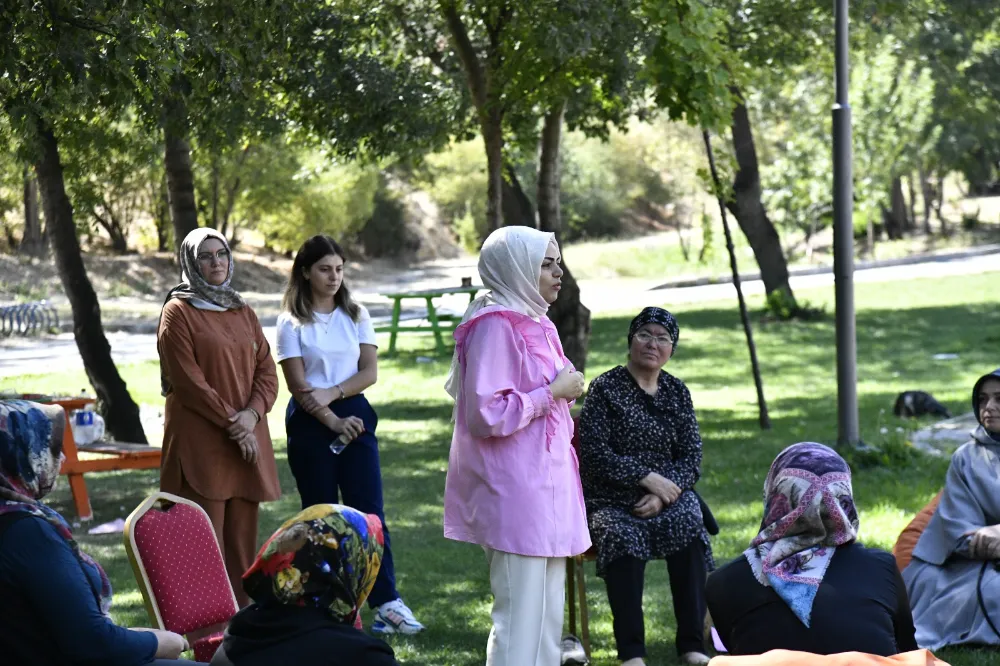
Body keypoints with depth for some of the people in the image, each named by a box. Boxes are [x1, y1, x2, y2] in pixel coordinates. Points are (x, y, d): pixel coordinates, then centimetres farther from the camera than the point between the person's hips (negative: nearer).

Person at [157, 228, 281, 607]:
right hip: (200, 442, -6)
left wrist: (252, 414, -9)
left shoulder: (243, 312, 16)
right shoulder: (178, 312, -1)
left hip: (248, 440, 6)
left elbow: (267, 371, 10)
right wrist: (231, 423, -12)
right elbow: (188, 380, -9)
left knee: (242, 537, 4)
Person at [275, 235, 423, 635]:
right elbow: (299, 385, -8)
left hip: (355, 416, 2)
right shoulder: (292, 323, -2)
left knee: (369, 511, -5)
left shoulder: (356, 315, 7)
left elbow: (370, 372, 1)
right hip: (311, 423, -2)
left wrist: (332, 393, -13)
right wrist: (333, 422, -14)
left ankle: (386, 602, -9)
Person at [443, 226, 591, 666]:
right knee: (522, 615, -7)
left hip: (546, 488, 10)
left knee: (548, 612, 14)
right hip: (516, 493, -10)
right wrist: (553, 393, -17)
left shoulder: (534, 324, 14)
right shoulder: (494, 326, -15)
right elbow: (486, 414, -22)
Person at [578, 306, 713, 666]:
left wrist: (662, 494, -13)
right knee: (623, 536, -35)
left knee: (690, 527, -29)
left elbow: (691, 458, 5)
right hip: (611, 500, -3)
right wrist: (648, 477, -18)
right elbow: (593, 454, -10)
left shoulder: (677, 391, 11)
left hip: (669, 492, 3)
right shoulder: (605, 388, -2)